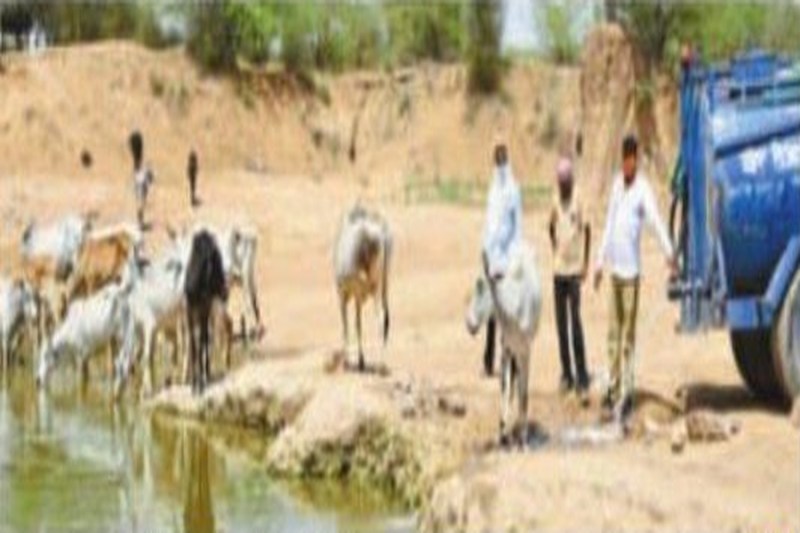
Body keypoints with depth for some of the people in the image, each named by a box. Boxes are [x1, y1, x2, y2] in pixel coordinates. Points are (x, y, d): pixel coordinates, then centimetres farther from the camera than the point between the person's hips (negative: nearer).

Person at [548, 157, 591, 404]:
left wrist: (585, 263, -6)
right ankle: (567, 374, 17)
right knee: (561, 323, 8)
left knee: (575, 323, -9)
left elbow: (587, 230, -6)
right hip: (559, 269, 5)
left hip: (574, 269, -5)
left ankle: (582, 380, -7)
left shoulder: (579, 201, -10)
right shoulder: (556, 201, 5)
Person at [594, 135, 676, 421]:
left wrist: (669, 252, -40)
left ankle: (627, 394, -2)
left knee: (628, 333, -5)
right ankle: (613, 389, 19)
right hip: (615, 266, 7)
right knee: (614, 331, 12)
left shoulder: (643, 188, -10)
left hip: (632, 268, -7)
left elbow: (656, 219, -25)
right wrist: (600, 262, 20)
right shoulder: (616, 184, 12)